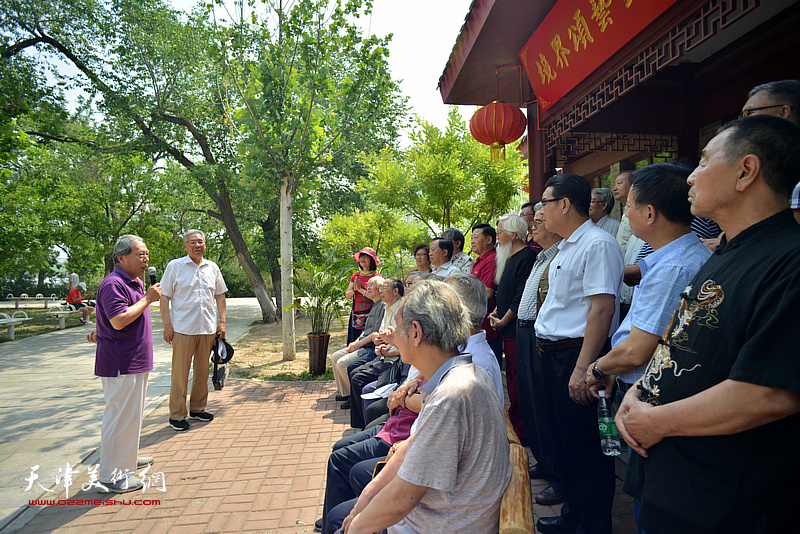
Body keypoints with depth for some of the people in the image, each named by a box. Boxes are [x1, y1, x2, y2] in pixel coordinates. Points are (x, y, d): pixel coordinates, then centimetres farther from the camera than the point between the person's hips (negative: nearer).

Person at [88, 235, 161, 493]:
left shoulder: (135, 283, 15)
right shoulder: (113, 283, -18)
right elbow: (119, 320, -28)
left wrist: (102, 331, 20)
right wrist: (147, 299, -22)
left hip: (135, 360, 11)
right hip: (121, 364, -11)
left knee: (132, 413, 22)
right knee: (119, 416, -3)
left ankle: (126, 458, 38)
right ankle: (111, 476, 7)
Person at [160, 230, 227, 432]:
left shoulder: (212, 268, 11)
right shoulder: (174, 266, 0)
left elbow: (220, 296, 17)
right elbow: (165, 297, -2)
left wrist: (222, 321, 9)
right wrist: (167, 325, -9)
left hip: (208, 328, 4)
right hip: (183, 329, -4)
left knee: (203, 370, 12)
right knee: (180, 373, 0)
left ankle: (197, 408, 27)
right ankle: (177, 415, 11)